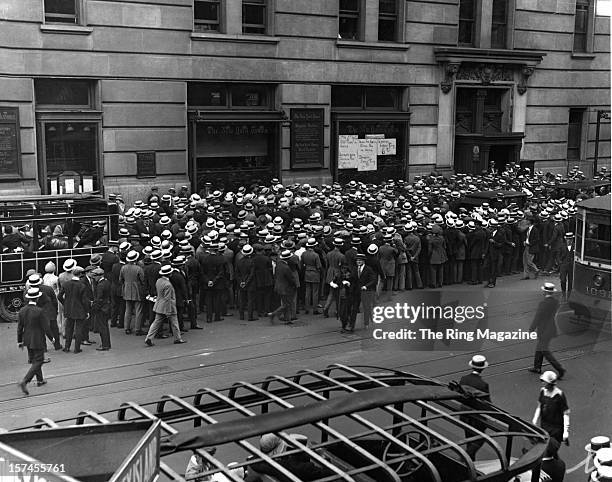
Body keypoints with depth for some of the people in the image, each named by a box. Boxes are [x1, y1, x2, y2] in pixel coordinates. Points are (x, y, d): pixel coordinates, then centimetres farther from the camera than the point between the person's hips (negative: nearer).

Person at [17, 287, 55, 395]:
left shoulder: (22, 311, -3)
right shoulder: (39, 311, -21)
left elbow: (19, 328, 3)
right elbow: (45, 327, -16)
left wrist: (20, 341, 13)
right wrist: (52, 338, -1)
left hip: (27, 341, 7)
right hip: (38, 341, -7)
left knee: (34, 360, 22)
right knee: (38, 362, 1)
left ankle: (40, 380, 36)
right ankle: (24, 382, -12)